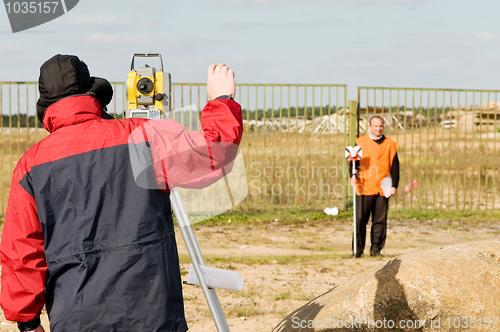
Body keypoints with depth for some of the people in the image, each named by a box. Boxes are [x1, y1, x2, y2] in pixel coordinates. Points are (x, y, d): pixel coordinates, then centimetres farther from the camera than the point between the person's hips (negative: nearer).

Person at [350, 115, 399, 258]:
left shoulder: (390, 144, 11)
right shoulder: (360, 142, 7)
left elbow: (395, 166, 11)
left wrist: (394, 186, 2)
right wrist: (353, 175, -14)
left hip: (383, 189, 2)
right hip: (364, 187, -2)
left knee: (380, 220, 3)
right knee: (360, 219, -5)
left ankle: (376, 249, 12)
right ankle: (358, 249, 3)